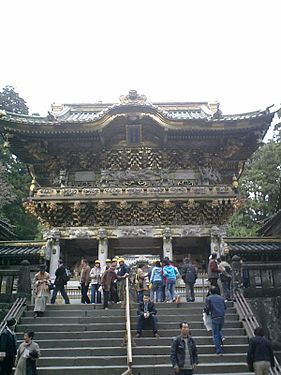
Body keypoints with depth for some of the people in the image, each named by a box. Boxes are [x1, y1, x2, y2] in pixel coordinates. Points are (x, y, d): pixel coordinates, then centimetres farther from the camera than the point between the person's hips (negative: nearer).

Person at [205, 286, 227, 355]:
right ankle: (221, 337, 0)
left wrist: (207, 313, 14)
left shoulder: (208, 298, 0)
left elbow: (207, 308, -6)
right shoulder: (221, 297, 13)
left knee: (215, 334, 4)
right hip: (222, 317, 4)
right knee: (219, 330, 27)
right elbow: (225, 307, 15)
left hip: (215, 318, -4)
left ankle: (218, 349, 2)